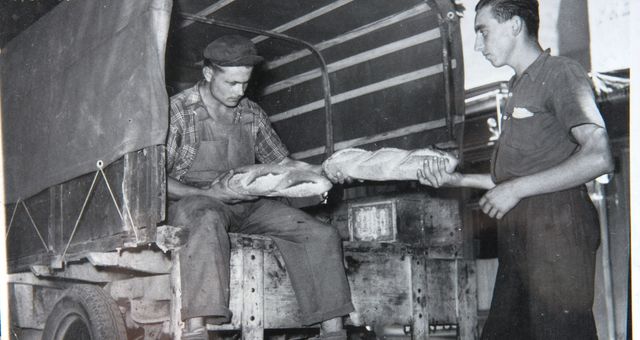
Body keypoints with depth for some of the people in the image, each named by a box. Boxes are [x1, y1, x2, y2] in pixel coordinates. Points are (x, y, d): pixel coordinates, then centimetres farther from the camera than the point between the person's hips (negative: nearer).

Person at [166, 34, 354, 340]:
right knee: (207, 221, -43)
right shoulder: (178, 110, -3)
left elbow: (281, 162, 19)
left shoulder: (252, 114, 13)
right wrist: (208, 194, -20)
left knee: (322, 235, -12)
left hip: (246, 204, 5)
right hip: (193, 201, -5)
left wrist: (321, 172, -1)